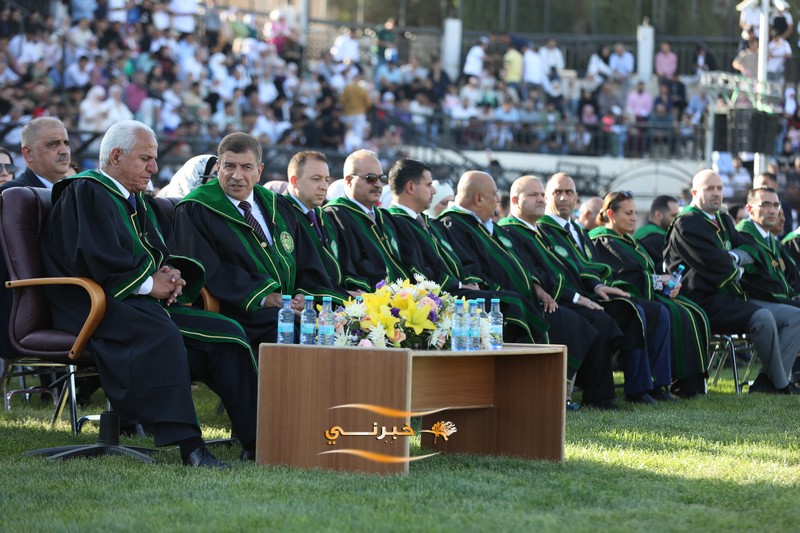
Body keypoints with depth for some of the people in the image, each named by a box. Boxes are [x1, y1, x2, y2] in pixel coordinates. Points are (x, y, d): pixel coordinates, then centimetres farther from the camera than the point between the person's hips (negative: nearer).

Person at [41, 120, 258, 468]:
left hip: (141, 305, 10)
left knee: (227, 334, -6)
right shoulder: (84, 192, -5)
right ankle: (187, 444, -47)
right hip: (93, 308, -10)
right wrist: (149, 283, -14)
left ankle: (253, 440, -9)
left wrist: (170, 273, 0)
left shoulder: (134, 200, 24)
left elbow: (158, 253, 24)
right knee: (161, 334, -39)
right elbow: (96, 259, -18)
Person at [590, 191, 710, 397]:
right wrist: (660, 280, -9)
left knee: (695, 314, -12)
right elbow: (625, 275, -17)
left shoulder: (627, 239, 24)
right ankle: (680, 382, -24)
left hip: (649, 294, 9)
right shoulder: (602, 241, -6)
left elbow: (646, 272, 17)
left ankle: (692, 382, -18)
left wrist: (668, 284, -3)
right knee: (678, 316, -27)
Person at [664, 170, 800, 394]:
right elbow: (714, 263, -17)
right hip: (707, 303, -10)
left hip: (733, 299, 10)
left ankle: (767, 381, -16)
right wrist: (736, 270, 2)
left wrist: (735, 257, -4)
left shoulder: (724, 220, 23)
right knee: (762, 317, -32)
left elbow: (752, 252, 16)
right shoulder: (685, 224, -6)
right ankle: (781, 384, -18)